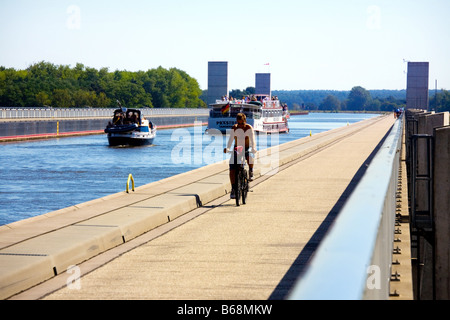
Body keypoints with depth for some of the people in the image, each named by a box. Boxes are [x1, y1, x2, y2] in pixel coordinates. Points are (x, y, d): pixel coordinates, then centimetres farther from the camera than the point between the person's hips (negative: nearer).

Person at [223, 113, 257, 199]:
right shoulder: (234, 128, -12)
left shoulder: (249, 128, -15)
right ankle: (233, 188, -3)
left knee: (250, 156, -37)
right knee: (232, 168, -13)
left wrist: (253, 148, -43)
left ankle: (251, 171, -6)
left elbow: (252, 139, -25)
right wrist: (227, 148, -38)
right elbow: (231, 139, -20)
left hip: (247, 148, -2)